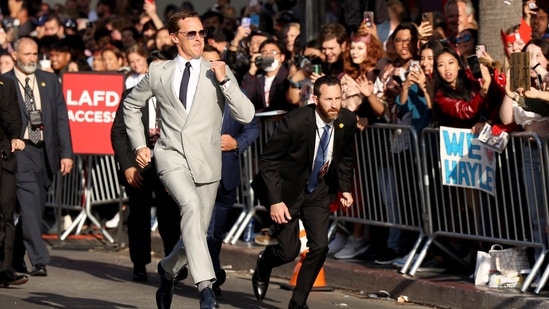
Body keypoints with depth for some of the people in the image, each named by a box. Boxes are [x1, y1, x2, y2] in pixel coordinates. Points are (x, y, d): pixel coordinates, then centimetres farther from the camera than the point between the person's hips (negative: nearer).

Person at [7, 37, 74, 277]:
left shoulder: (50, 81, 11)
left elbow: (61, 119, 8)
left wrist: (66, 153, 1)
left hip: (45, 151, 5)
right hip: (19, 150, -4)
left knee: (34, 207, 10)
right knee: (30, 203, -15)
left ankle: (16, 256, 26)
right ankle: (39, 260, -17)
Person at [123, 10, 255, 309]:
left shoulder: (219, 72, 5)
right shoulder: (158, 72, 7)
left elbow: (246, 115, -4)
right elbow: (131, 105, 22)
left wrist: (224, 80, -14)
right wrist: (139, 144, 12)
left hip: (206, 161, 2)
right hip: (172, 156, -2)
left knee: (196, 232, 9)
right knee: (190, 205, -31)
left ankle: (168, 269, 42)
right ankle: (205, 285, -37)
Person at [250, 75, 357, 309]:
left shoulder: (347, 120, -13)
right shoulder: (295, 122, -28)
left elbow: (346, 157, 8)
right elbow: (268, 161, -20)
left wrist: (346, 188, -1)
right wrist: (275, 201, -24)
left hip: (319, 192, 4)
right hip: (288, 190, -4)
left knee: (320, 247, -8)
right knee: (289, 251, -4)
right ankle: (263, 263, 33)